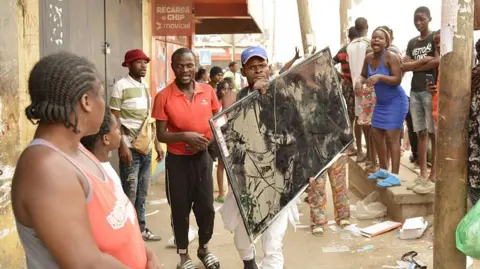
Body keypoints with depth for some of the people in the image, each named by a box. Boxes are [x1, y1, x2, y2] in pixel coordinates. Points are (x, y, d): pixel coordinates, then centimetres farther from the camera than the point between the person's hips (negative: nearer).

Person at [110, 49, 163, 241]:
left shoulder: (145, 86, 13)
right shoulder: (121, 86, -9)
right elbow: (113, 119, -11)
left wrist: (157, 144, 14)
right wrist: (122, 146, -18)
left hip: (146, 147, 7)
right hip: (131, 147, -6)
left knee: (142, 192, 13)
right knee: (130, 193, -1)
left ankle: (141, 228, 23)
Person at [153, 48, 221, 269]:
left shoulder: (208, 91, -2)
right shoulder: (163, 97, -11)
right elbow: (161, 135, -10)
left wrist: (207, 141, -9)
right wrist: (184, 136, -27)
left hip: (203, 157, 3)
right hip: (177, 160, -2)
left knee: (207, 207, 10)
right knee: (180, 209, 9)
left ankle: (204, 248, 35)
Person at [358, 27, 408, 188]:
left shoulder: (391, 57, -20)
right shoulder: (368, 58, 0)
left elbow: (397, 80, -23)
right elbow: (364, 75, 8)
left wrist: (379, 76, -34)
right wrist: (359, 81, -14)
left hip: (395, 101, -8)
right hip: (381, 102, 8)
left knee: (391, 138, -9)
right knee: (377, 135, 12)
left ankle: (394, 176, -3)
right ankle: (384, 170, 27)